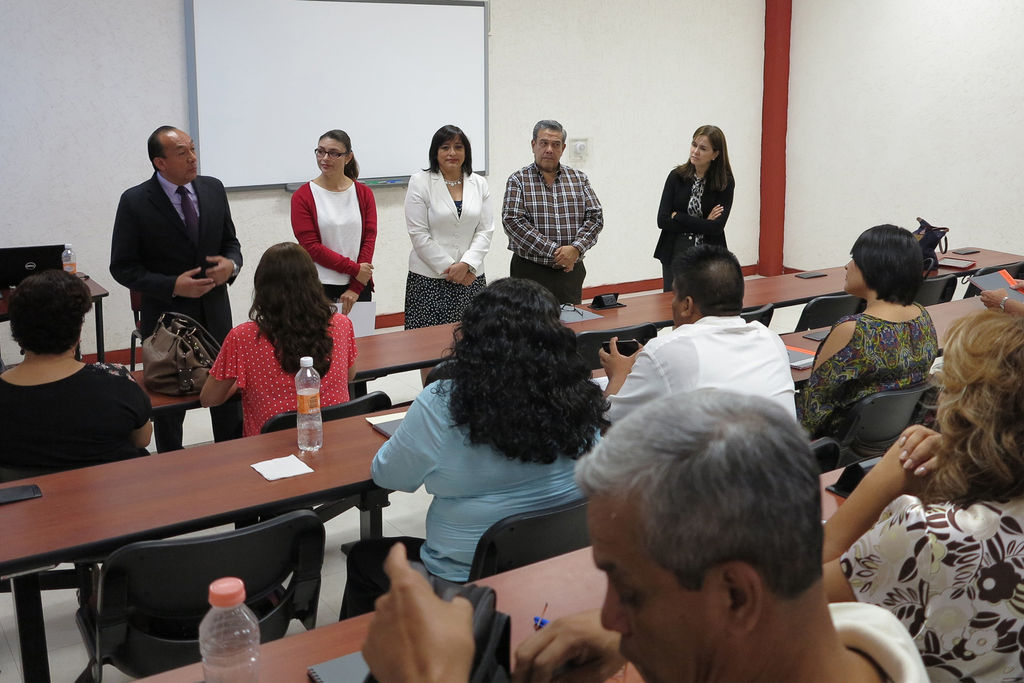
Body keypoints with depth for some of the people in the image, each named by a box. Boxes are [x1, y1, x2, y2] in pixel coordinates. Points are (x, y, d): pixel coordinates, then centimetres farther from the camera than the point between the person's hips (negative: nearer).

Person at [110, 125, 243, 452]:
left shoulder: (213, 189, 3)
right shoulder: (135, 202, -10)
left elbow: (230, 241, 14)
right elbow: (123, 268, -8)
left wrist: (231, 263, -10)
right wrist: (172, 286, -20)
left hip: (215, 314, 4)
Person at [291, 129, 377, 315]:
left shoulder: (363, 193, 6)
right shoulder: (302, 196, -1)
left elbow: (369, 239, 1)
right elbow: (311, 246, -7)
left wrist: (355, 289, -8)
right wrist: (354, 269, -11)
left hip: (358, 288, 2)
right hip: (319, 289, -2)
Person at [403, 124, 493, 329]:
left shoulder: (479, 184, 11)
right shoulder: (420, 182, 0)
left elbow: (485, 230, 6)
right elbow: (418, 234, -6)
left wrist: (466, 264, -9)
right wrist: (450, 268, -9)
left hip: (471, 277, 3)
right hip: (429, 278, -3)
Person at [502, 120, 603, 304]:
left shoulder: (579, 179, 11)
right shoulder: (518, 180, 1)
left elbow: (595, 217, 5)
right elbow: (513, 221, -11)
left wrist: (576, 249, -14)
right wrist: (554, 252, -16)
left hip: (571, 270, 3)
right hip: (531, 272, -3)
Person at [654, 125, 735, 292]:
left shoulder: (725, 183, -4)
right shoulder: (677, 176, 0)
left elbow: (716, 227, -13)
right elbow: (662, 220, -7)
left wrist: (677, 216, -10)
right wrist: (703, 223, -11)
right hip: (675, 254, 1)